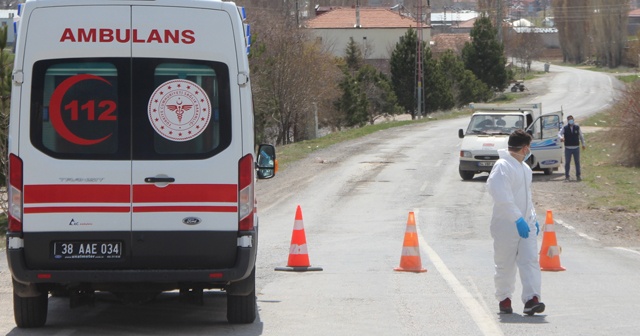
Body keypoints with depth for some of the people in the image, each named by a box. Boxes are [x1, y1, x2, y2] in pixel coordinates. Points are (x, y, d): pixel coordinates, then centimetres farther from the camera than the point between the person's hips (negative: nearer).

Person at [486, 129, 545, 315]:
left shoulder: (524, 168, 15)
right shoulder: (502, 167, -13)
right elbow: (502, 197, -22)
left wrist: (533, 217, 19)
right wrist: (518, 218, -25)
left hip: (526, 224, 7)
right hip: (506, 225, -7)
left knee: (530, 260, -7)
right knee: (505, 265, 4)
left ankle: (531, 299, -15)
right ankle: (504, 299, 20)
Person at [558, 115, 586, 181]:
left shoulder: (577, 127, 6)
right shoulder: (565, 128, 0)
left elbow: (581, 136, 15)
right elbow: (559, 133, -10)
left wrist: (583, 144, 15)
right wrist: (561, 137, -33)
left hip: (576, 148, 1)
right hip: (568, 148, -1)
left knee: (577, 162, 4)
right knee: (567, 163, 3)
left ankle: (578, 176, 10)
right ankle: (567, 176, 10)